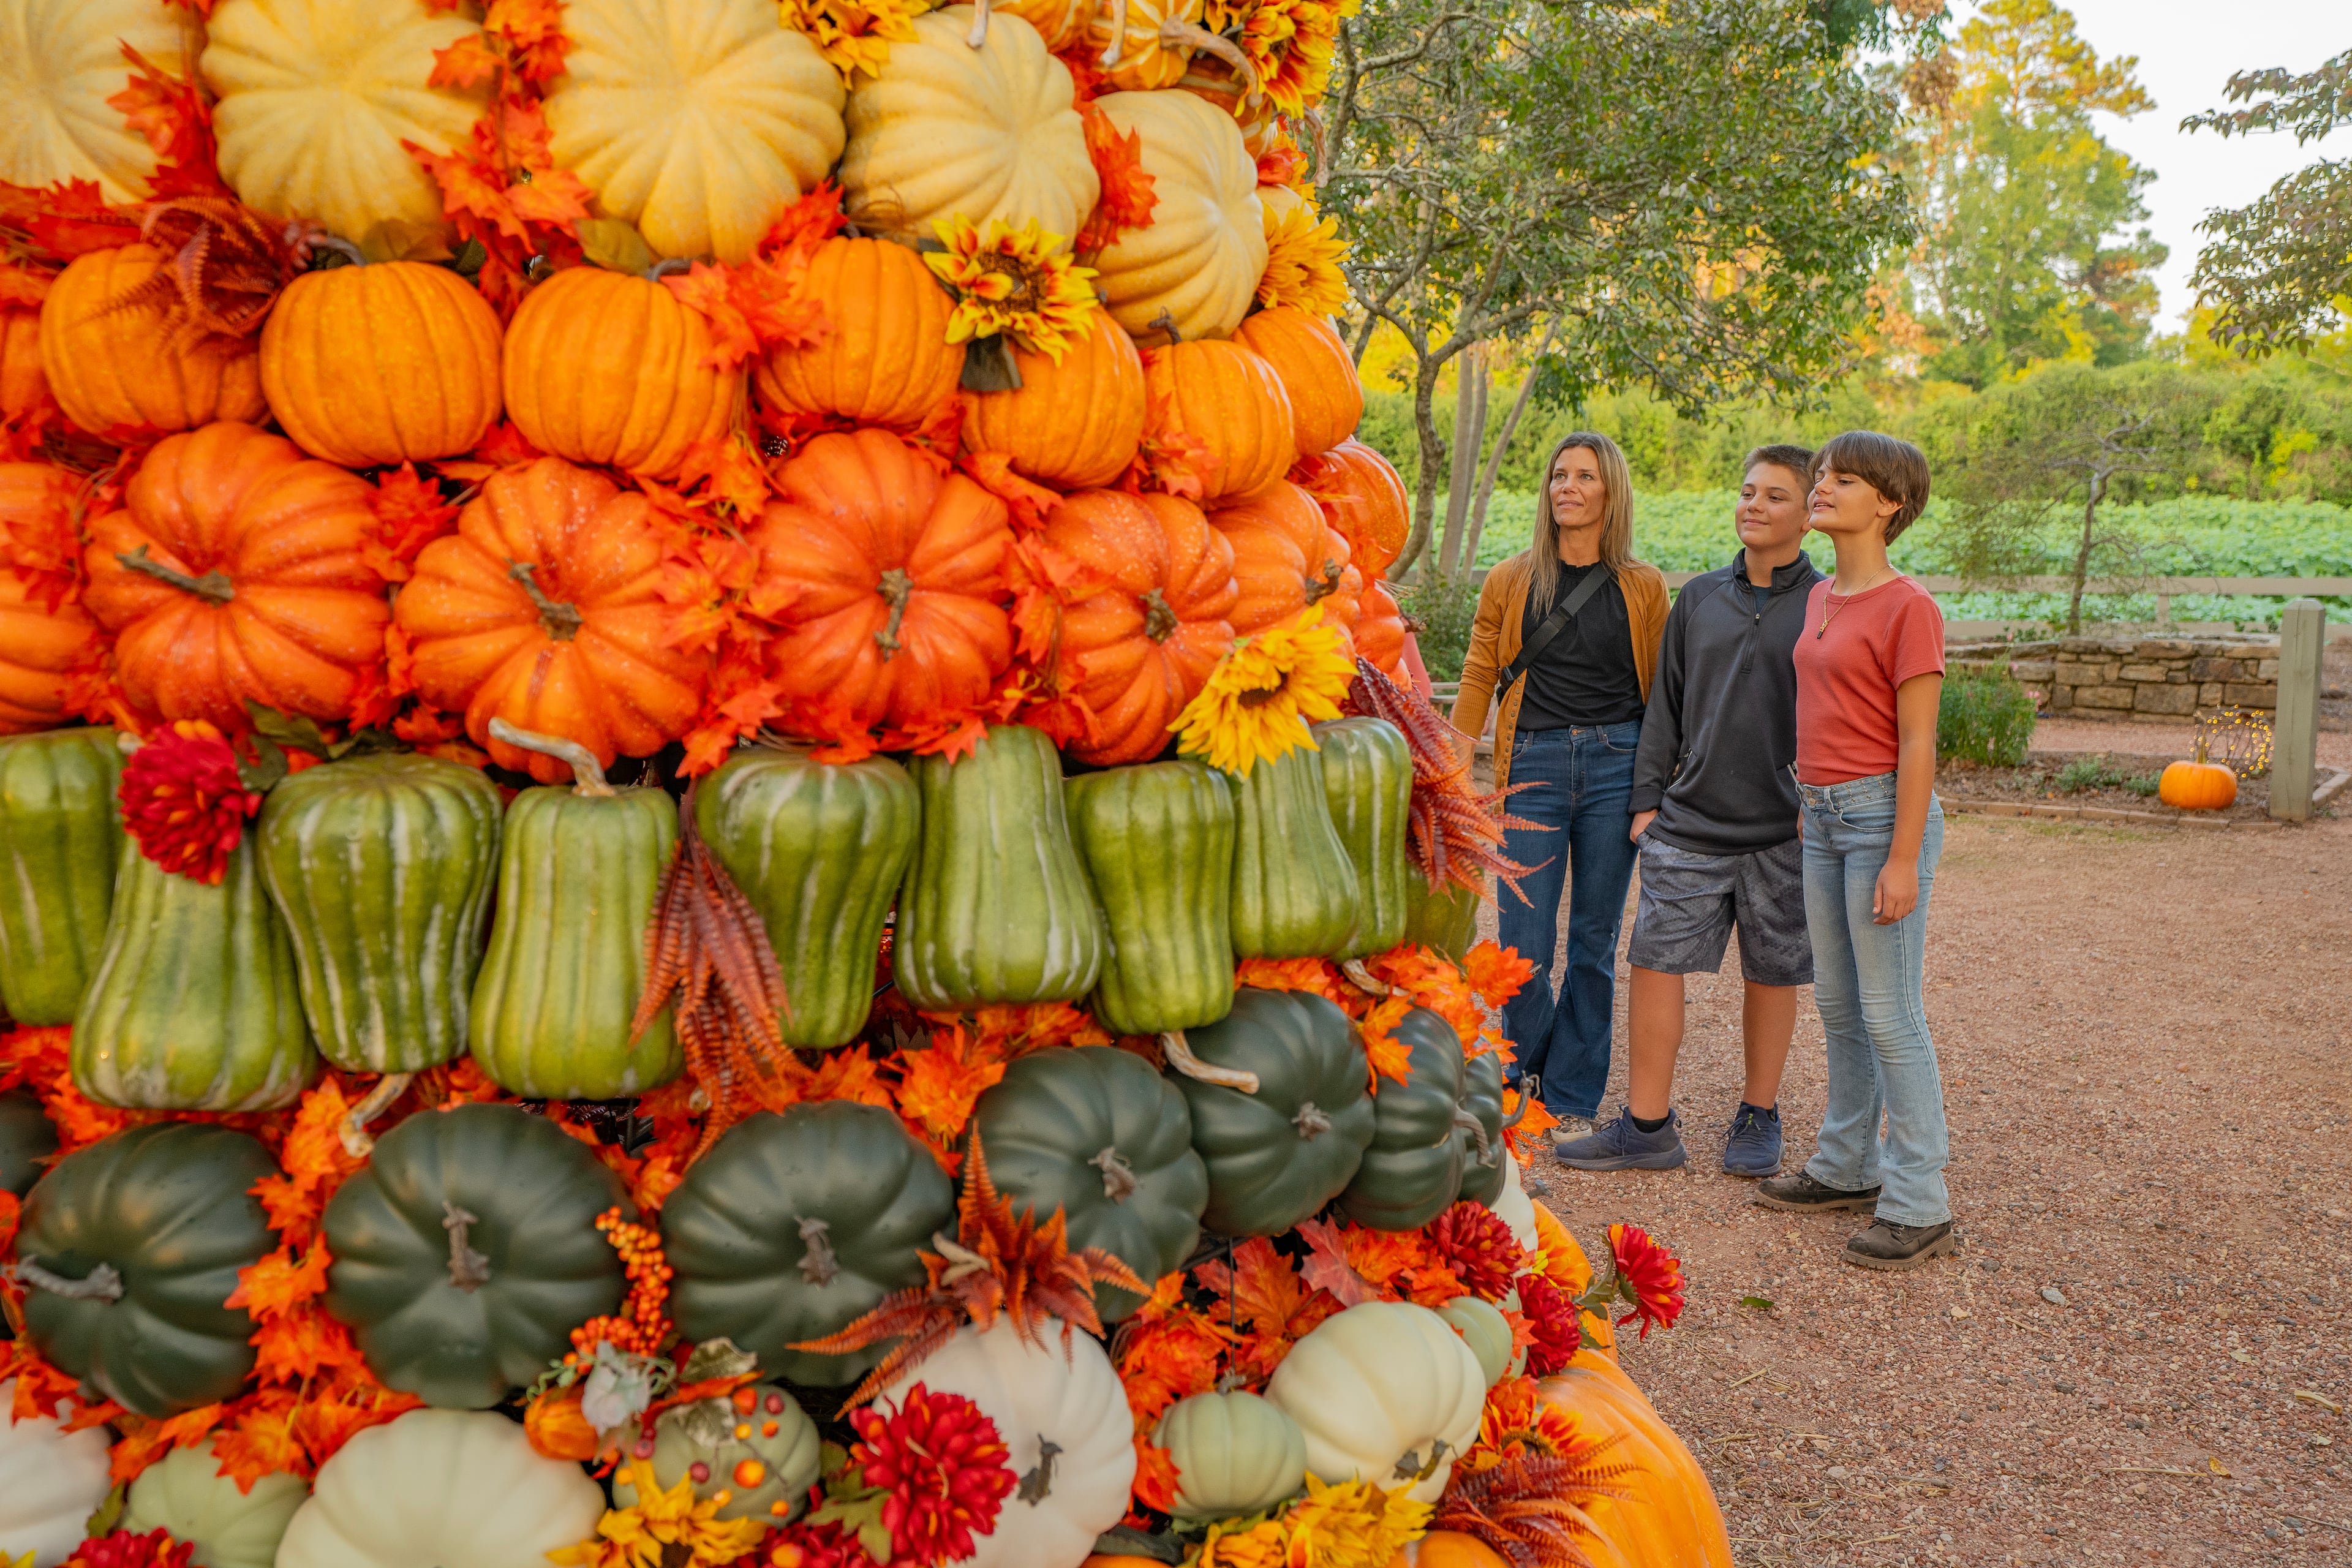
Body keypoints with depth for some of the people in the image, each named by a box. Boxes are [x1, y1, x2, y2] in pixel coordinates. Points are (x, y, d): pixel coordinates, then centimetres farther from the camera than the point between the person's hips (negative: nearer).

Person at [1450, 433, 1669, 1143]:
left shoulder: (1643, 587, 7)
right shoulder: (1510, 581, 6)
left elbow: (1660, 690, 12)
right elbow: (1478, 679, 7)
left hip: (1616, 764, 1)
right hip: (1535, 764, 0)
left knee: (1595, 941, 6)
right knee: (1525, 946, -2)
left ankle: (1572, 1096, 20)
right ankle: (1530, 1066, 27)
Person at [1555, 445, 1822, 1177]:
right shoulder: (1699, 597, 10)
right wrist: (1648, 799, 8)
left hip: (1783, 832, -3)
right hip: (1690, 823, 3)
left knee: (1771, 975, 8)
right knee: (1655, 960, -1)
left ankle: (1758, 1118, 25)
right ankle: (1647, 1125, 9)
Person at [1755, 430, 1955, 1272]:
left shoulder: (1907, 608, -12)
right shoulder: (1820, 599, 12)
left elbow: (1916, 744, -15)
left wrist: (1903, 860, -17)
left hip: (1884, 814, -8)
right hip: (1823, 815, 8)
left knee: (1889, 1015, -3)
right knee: (1837, 1005, 16)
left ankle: (1918, 1205, 8)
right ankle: (1848, 1166, 29)